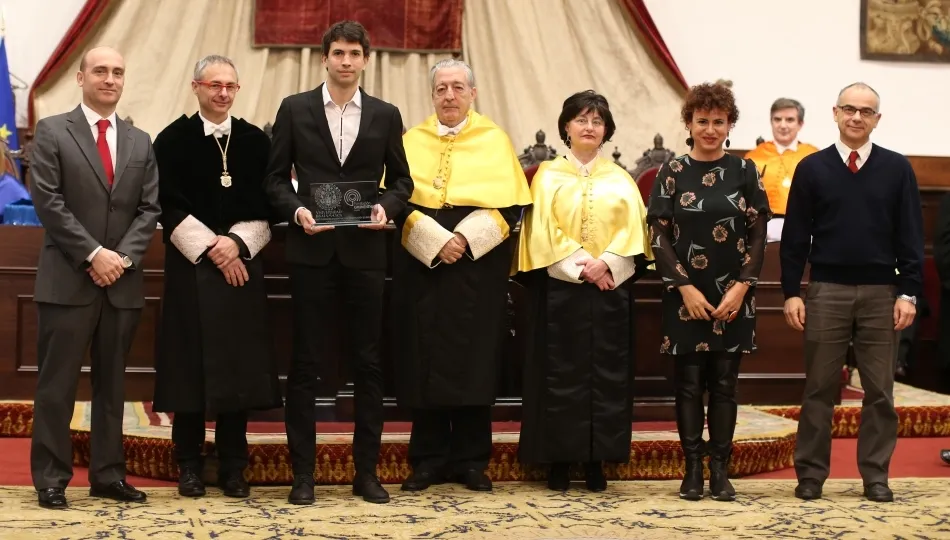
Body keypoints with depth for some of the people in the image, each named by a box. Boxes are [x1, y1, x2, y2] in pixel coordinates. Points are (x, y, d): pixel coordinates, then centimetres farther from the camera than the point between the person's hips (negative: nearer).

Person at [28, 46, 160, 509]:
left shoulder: (140, 142, 13)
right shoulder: (52, 132, 1)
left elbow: (149, 208, 7)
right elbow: (49, 202, -8)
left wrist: (123, 257, -9)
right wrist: (93, 254, -15)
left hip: (123, 282, 4)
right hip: (68, 279, -4)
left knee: (112, 384, 9)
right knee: (57, 384, -1)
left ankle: (108, 475, 16)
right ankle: (51, 479, 7)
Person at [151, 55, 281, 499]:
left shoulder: (256, 141, 7)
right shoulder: (173, 140, 0)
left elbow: (266, 209, 6)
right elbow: (170, 209, -5)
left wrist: (237, 243, -10)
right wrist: (211, 248, -12)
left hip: (241, 265, 2)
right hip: (190, 266, -2)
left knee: (238, 364, 3)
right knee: (191, 364, 0)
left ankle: (233, 466, 11)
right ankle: (189, 466, 10)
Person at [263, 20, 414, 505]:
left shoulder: (386, 115, 8)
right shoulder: (295, 109, 4)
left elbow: (401, 179, 10)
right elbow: (275, 176, 4)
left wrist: (386, 206, -10)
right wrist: (296, 210, -13)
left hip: (364, 251, 1)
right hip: (312, 251, -1)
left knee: (368, 364, 5)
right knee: (304, 364, 1)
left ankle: (366, 471, 13)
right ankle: (302, 473, 8)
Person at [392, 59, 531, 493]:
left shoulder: (495, 140, 5)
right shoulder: (412, 140, 8)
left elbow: (511, 203, -1)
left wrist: (467, 237, -13)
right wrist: (435, 240, -14)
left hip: (478, 266, -1)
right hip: (421, 265, 1)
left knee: (474, 359, 1)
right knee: (424, 359, 1)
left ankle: (472, 460, 9)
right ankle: (429, 459, 9)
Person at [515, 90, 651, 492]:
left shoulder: (620, 179, 12)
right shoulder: (548, 175, 6)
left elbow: (632, 228, 3)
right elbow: (544, 229, -3)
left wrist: (605, 263, -14)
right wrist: (581, 267, -13)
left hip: (610, 287, 2)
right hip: (560, 287, -2)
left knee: (607, 372, 0)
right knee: (560, 372, -3)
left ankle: (597, 461, 6)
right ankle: (558, 460, 2)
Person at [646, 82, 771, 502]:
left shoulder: (744, 171, 4)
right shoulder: (672, 173, 2)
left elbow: (758, 234, 2)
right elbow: (659, 236, -2)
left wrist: (741, 287, -8)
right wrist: (686, 288, -10)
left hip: (733, 296, 1)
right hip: (686, 295, -1)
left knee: (724, 384, 4)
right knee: (689, 383, 2)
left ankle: (720, 469, 10)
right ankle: (693, 469, 9)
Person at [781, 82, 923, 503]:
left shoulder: (897, 169, 4)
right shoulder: (812, 168, 4)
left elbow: (910, 236, 3)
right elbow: (795, 236, 3)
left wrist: (908, 292, -3)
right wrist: (791, 292, -3)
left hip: (881, 292, 1)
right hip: (827, 290, 0)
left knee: (879, 391, 5)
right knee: (819, 389, 5)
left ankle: (876, 476, 13)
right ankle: (811, 473, 11)